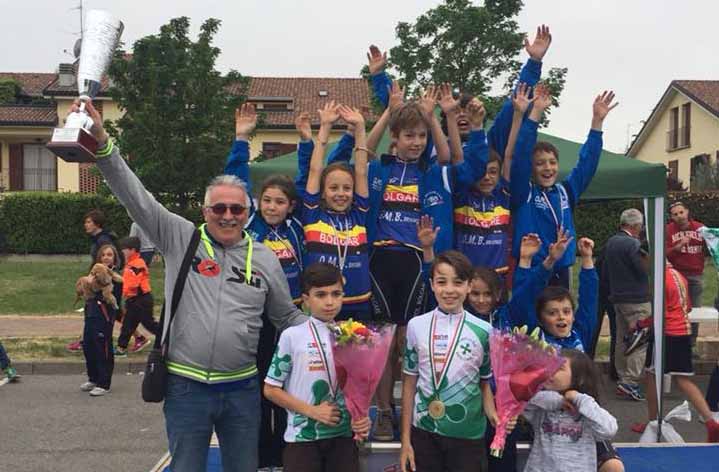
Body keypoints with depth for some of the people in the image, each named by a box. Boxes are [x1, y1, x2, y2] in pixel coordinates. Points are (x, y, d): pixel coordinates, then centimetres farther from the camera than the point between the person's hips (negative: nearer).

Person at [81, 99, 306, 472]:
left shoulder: (264, 258, 5)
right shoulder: (180, 238, -2)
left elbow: (288, 316, 13)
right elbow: (136, 198, -10)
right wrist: (102, 143, -20)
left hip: (242, 388, 2)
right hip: (186, 386, -2)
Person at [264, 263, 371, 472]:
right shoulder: (292, 336, -5)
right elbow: (271, 389, -3)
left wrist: (362, 418, -9)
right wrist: (312, 411, -12)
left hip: (343, 435, 3)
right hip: (303, 436, -3)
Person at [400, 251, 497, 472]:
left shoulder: (483, 331, -4)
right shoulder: (416, 326, -2)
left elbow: (485, 383, 5)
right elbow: (409, 383, 3)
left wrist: (492, 413, -15)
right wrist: (405, 440, 4)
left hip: (468, 434, -1)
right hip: (424, 432, 1)